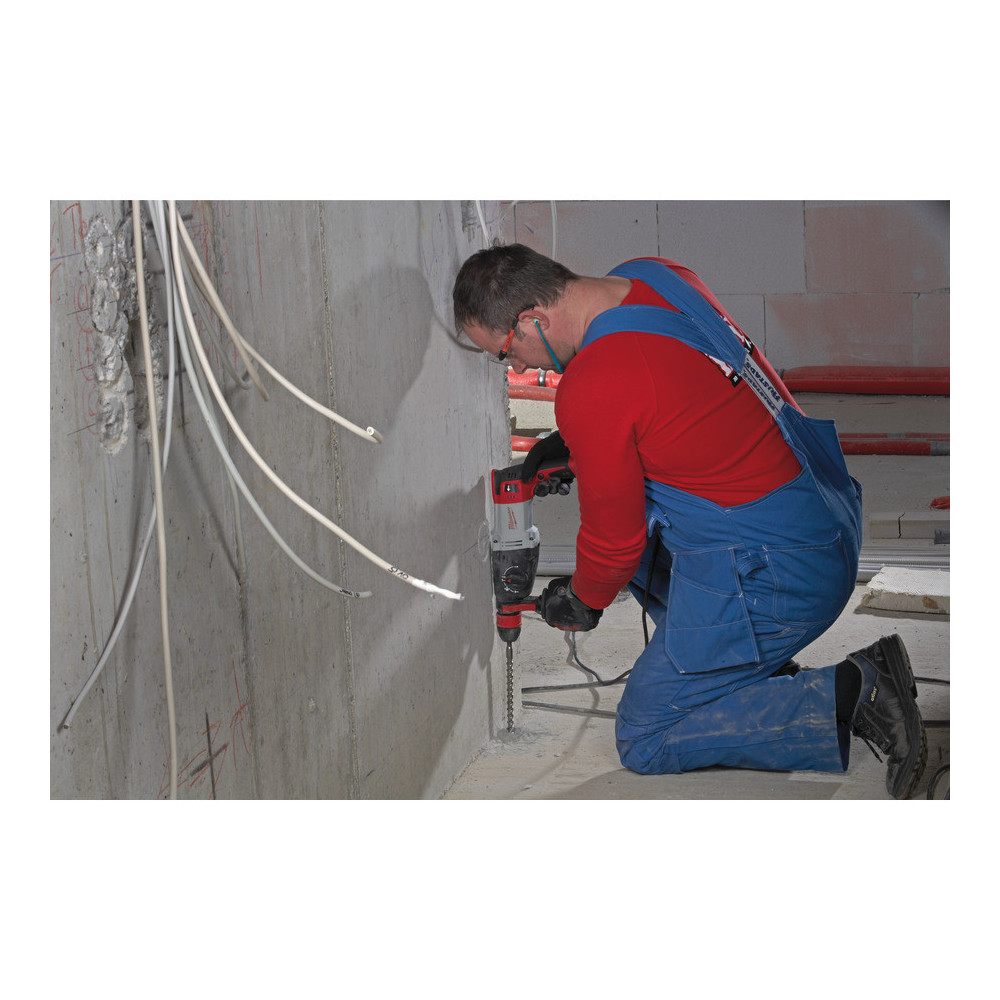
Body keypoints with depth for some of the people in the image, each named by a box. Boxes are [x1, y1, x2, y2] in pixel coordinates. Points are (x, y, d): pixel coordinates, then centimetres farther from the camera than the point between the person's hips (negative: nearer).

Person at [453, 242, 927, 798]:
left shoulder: (591, 389, -23)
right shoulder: (653, 274, 3)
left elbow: (614, 542, -11)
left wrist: (583, 602, 10)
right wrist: (572, 441, 19)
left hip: (773, 575, -9)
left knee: (646, 742, 4)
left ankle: (851, 696, -7)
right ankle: (764, 667, 21)